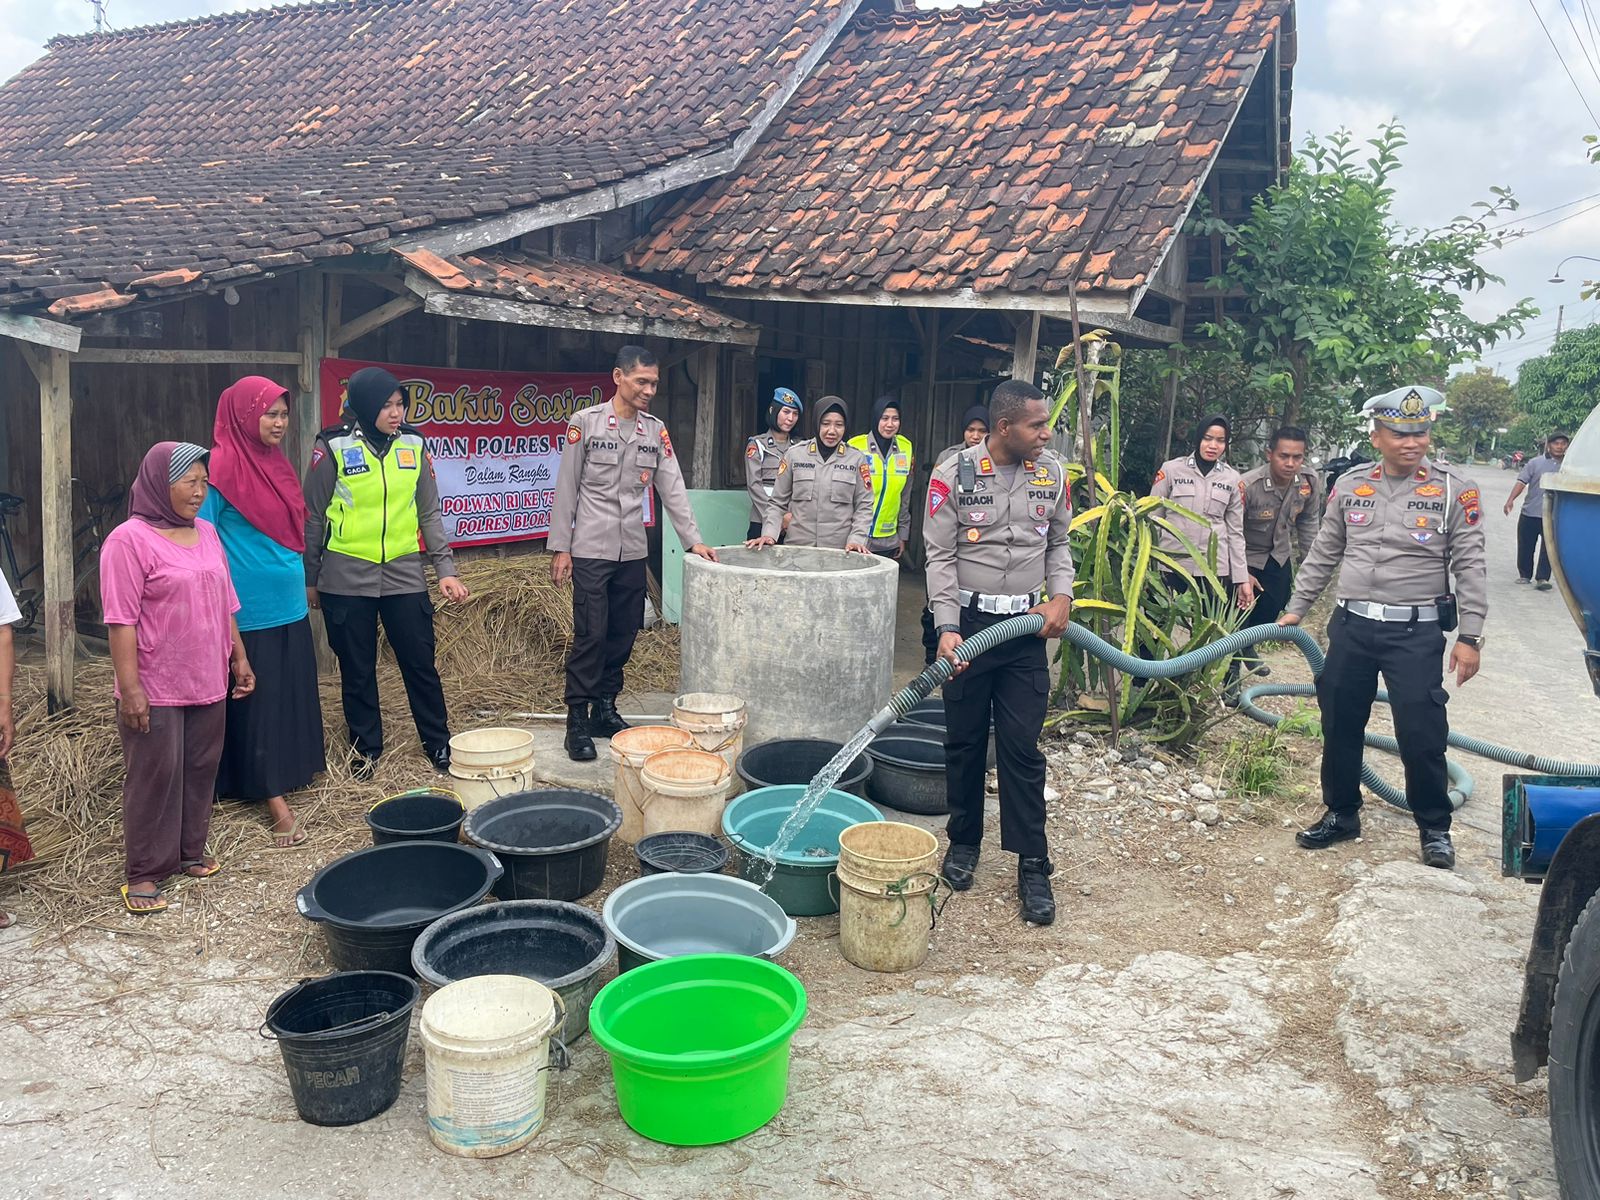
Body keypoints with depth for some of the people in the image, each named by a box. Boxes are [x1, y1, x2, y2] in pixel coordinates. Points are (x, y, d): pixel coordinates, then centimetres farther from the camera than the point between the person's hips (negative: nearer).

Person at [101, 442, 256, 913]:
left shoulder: (206, 533, 9)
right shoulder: (130, 540, -13)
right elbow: (121, 621, -16)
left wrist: (239, 658, 16)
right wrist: (129, 687, -18)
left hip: (207, 682, 7)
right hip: (155, 689, -6)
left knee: (201, 770, 14)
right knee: (154, 776, 1)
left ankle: (191, 851, 29)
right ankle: (143, 872, 12)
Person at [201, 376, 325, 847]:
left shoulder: (276, 463, 11)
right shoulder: (222, 468, -14)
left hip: (289, 603, 8)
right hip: (250, 608, -8)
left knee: (291, 692, 14)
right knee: (257, 698, 0)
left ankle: (290, 769, 28)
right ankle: (274, 799, 5)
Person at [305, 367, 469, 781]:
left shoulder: (413, 445, 3)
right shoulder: (334, 448, -6)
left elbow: (429, 514, 8)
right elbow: (313, 518, 2)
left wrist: (446, 569, 2)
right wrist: (309, 580, 5)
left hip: (404, 575, 2)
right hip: (347, 579, -2)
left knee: (421, 664, 6)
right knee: (357, 671, 9)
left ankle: (439, 746, 20)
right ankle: (366, 751, 24)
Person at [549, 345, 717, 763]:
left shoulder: (656, 430, 7)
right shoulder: (585, 423, -5)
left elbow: (672, 487, 7)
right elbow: (566, 488, -4)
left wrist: (693, 539, -1)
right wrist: (560, 548, -6)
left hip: (632, 552, 5)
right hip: (591, 550, -5)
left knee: (623, 635, 9)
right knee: (590, 635, -5)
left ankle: (605, 711, 21)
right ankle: (577, 721, 3)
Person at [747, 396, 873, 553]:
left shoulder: (857, 459, 4)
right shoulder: (794, 454, 3)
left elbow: (864, 507, 4)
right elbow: (777, 503, 7)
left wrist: (856, 540, -10)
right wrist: (769, 533, -7)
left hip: (840, 551, 0)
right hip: (797, 549, 0)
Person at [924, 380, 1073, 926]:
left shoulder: (1052, 473, 4)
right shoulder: (953, 474, -8)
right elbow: (940, 557, -7)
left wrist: (1061, 597, -2)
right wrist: (948, 626, -17)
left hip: (1026, 627, 2)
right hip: (967, 622, -2)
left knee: (1022, 746, 0)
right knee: (965, 741, 10)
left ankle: (1033, 866, 7)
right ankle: (964, 842, 28)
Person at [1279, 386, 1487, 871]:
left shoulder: (1454, 490, -4)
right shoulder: (1350, 486, 6)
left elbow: (1470, 567, -4)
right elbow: (1322, 555, 14)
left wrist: (1470, 636, -9)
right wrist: (1295, 610, 14)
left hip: (1417, 633, -4)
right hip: (1351, 626, 4)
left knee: (1421, 734, -4)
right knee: (1340, 725, 11)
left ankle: (1434, 829, 16)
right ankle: (1341, 814, 28)